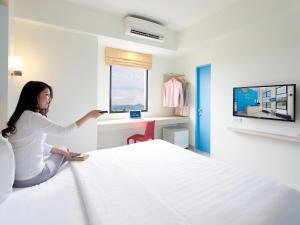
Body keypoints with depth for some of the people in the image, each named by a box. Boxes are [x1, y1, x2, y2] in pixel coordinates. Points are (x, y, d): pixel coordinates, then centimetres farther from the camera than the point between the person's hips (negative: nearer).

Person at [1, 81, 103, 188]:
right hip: (30, 178, -7)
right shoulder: (32, 117, -21)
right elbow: (64, 131, -21)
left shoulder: (24, 116, 7)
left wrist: (65, 152, 8)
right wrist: (89, 115, -15)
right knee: (63, 152, 15)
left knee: (63, 152, 21)